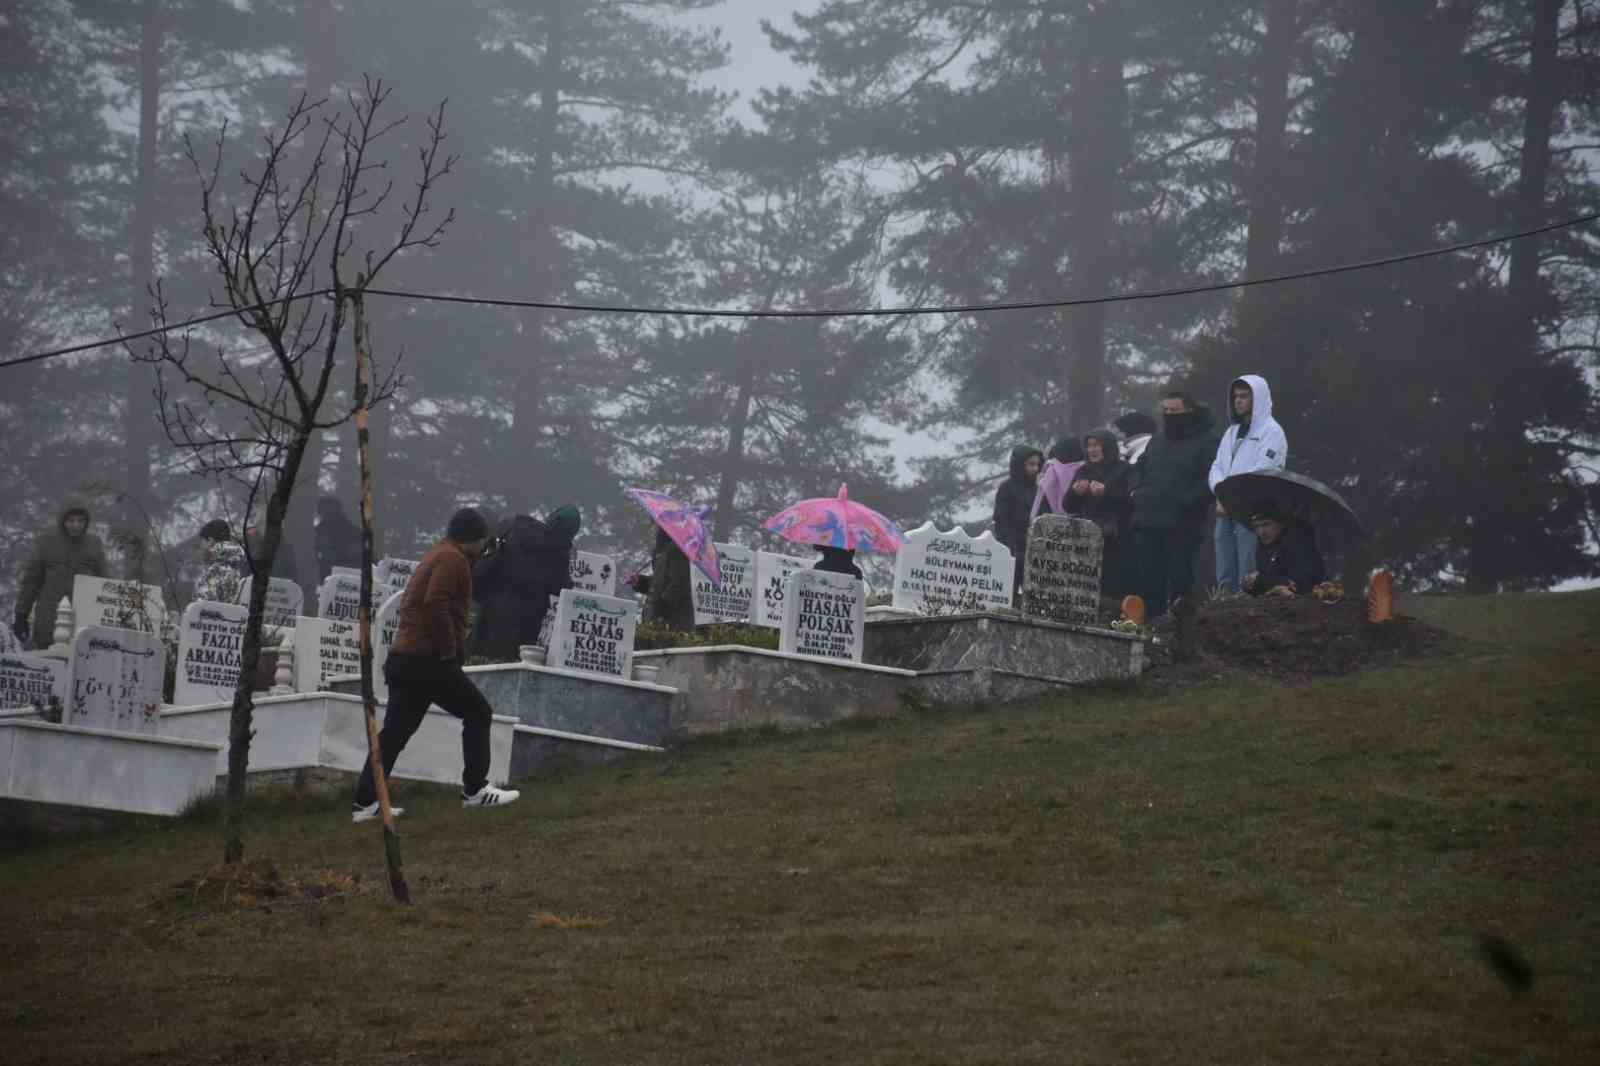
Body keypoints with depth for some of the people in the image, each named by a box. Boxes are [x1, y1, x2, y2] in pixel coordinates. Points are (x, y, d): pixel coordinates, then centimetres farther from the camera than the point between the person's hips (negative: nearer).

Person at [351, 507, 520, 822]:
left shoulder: (436, 556, 24)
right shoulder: (453, 559, -8)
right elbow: (436, 605, -23)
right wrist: (450, 650, -17)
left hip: (403, 657, 9)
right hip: (428, 659, -9)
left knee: (395, 730, 7)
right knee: (477, 713, 2)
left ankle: (365, 802, 2)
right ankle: (475, 789, 3)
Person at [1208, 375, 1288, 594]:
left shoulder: (1271, 431, -3)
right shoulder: (1232, 432, 21)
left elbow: (1263, 472, -13)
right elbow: (1217, 467, 15)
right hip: (1225, 511, 8)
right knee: (1225, 579, 7)